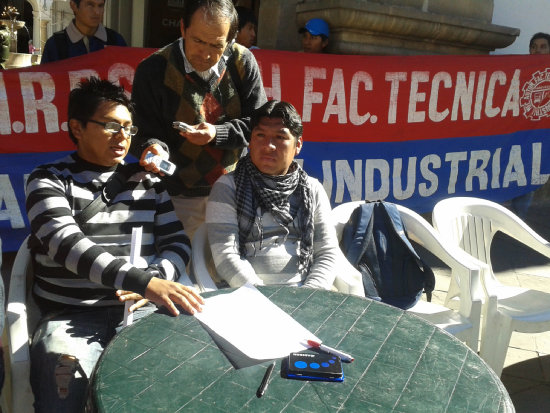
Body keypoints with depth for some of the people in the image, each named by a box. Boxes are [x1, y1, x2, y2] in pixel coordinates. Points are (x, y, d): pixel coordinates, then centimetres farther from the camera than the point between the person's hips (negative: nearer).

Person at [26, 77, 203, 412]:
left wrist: (157, 279, -14)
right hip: (72, 316, -2)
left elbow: (178, 243, 11)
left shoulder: (147, 182, 15)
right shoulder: (49, 181, 3)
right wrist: (146, 282, -30)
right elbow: (67, 245, -15)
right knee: (64, 371, -35)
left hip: (141, 311, 3)